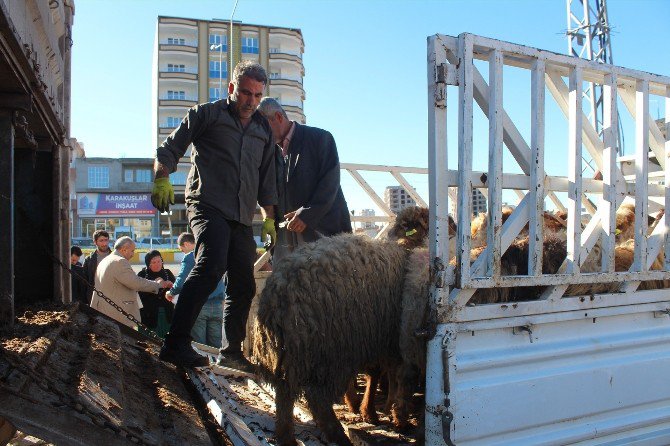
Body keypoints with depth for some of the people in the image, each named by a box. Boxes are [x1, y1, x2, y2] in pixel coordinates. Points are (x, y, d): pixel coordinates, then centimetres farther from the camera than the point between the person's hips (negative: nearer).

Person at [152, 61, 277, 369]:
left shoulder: (263, 130, 21)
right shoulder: (207, 114, 7)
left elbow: (267, 180, 23)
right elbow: (169, 150, 3)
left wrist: (269, 219, 15)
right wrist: (162, 180, -15)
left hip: (242, 217, 6)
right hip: (208, 205, -6)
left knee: (244, 286, 7)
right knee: (211, 266, -28)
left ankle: (231, 352, 21)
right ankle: (176, 344, -26)